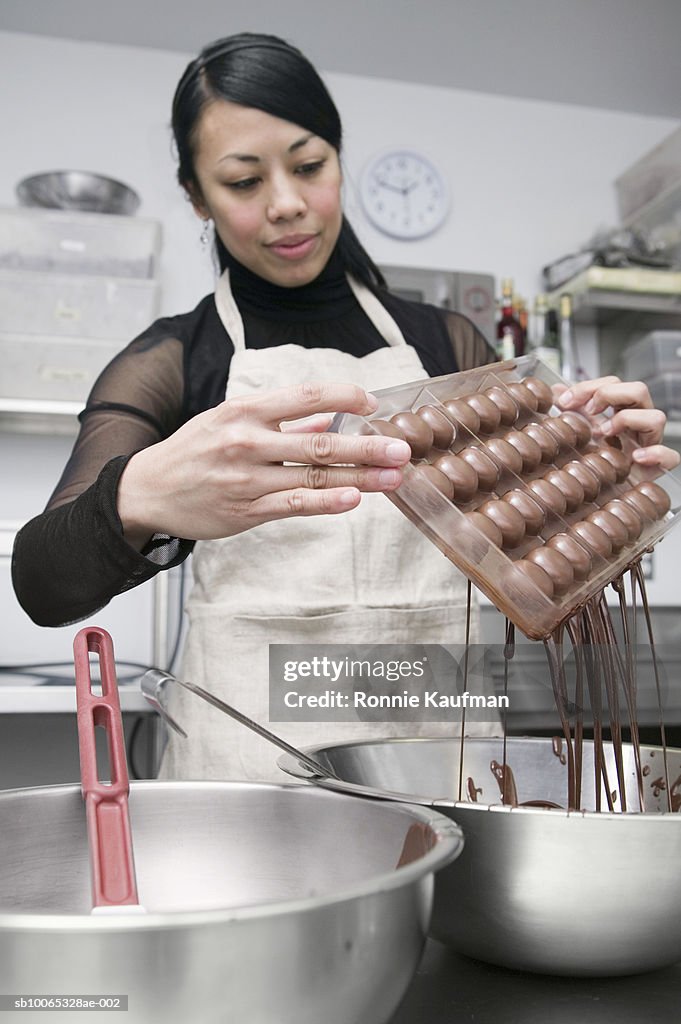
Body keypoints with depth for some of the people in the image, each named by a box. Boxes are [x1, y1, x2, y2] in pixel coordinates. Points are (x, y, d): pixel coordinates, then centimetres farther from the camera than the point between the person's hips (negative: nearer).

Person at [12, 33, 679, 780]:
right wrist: (142, 500, -35)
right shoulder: (169, 365, 0)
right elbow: (43, 584, -14)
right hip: (249, 756, -2)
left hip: (442, 744, 2)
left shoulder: (445, 345, 8)